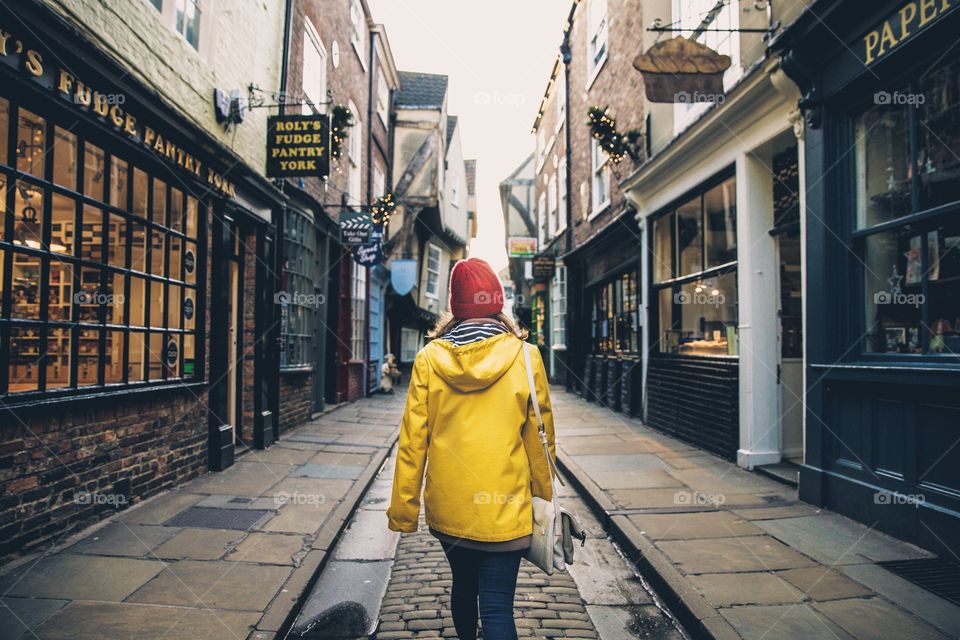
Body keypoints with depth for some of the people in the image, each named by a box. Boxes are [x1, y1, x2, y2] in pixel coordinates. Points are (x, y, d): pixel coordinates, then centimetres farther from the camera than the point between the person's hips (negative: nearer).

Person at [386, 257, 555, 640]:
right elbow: (539, 437, -2)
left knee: (463, 584, 24)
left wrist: (403, 509, 5)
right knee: (497, 607, 3)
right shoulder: (525, 357, -9)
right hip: (503, 508, -2)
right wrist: (543, 495, 12)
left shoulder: (429, 358, -6)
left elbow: (412, 440, -4)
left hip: (447, 507, 3)